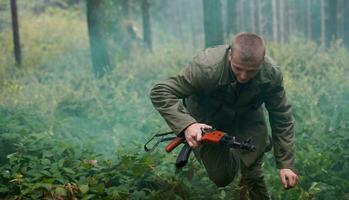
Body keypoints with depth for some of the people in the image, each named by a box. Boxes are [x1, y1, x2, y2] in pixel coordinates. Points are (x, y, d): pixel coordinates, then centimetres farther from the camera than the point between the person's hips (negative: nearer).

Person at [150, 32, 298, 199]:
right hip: (207, 121, -1)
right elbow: (159, 93, -35)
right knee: (222, 178, 0)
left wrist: (286, 164, -18)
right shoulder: (207, 67, -39)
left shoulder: (271, 74, -29)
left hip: (246, 117, 2)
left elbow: (282, 119, -15)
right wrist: (186, 125, -50)